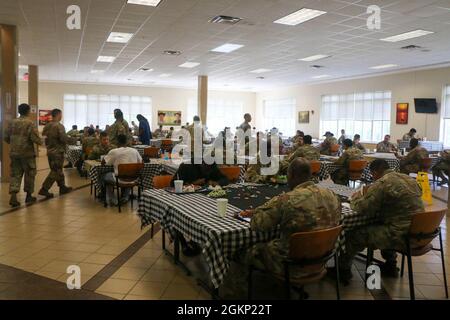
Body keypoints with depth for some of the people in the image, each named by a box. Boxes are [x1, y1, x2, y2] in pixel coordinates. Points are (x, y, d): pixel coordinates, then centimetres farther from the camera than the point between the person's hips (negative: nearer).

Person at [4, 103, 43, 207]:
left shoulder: (12, 122, 8)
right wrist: (40, 142, 2)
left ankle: (13, 197, -5)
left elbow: (6, 138, 10)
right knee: (29, 174, 10)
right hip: (27, 153, -5)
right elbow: (34, 138, -18)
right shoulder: (30, 123, -10)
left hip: (14, 153, 5)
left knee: (15, 174, 7)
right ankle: (29, 196, 20)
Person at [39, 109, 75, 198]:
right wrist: (73, 140, -7)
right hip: (58, 152, -9)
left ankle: (63, 187, 26)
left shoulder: (47, 126, 8)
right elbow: (64, 139, -23)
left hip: (50, 151, 9)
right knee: (55, 172, -1)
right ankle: (44, 189, -3)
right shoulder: (59, 126, -17)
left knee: (58, 170, 17)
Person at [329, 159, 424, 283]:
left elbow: (362, 209, -13)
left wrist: (356, 198, 9)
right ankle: (390, 266, 39)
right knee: (379, 225, 34)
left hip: (402, 235, -9)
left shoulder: (381, 184, -16)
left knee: (352, 234, 1)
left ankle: (343, 269, 20)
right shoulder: (408, 179, 11)